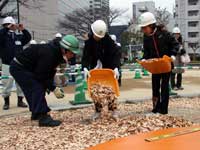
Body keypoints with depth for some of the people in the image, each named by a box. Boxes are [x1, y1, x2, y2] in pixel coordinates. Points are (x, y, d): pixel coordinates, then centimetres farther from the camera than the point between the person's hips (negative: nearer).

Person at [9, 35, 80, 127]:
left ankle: (36, 113, 31)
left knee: (34, 89, 16)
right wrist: (53, 89, -22)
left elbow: (50, 72, 8)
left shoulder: (56, 53, 0)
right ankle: (43, 117, -18)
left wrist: (50, 86, -3)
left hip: (25, 68, 10)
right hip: (19, 68, -10)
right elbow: (40, 75, -27)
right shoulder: (48, 54, -30)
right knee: (38, 88, -17)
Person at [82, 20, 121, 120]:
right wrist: (85, 68, -39)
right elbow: (86, 55, -22)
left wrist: (116, 68, -38)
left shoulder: (108, 40, -20)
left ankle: (113, 109, 9)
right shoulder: (89, 41, -16)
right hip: (95, 68, 1)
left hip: (108, 67, -1)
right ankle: (98, 110, 9)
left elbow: (116, 53, -25)